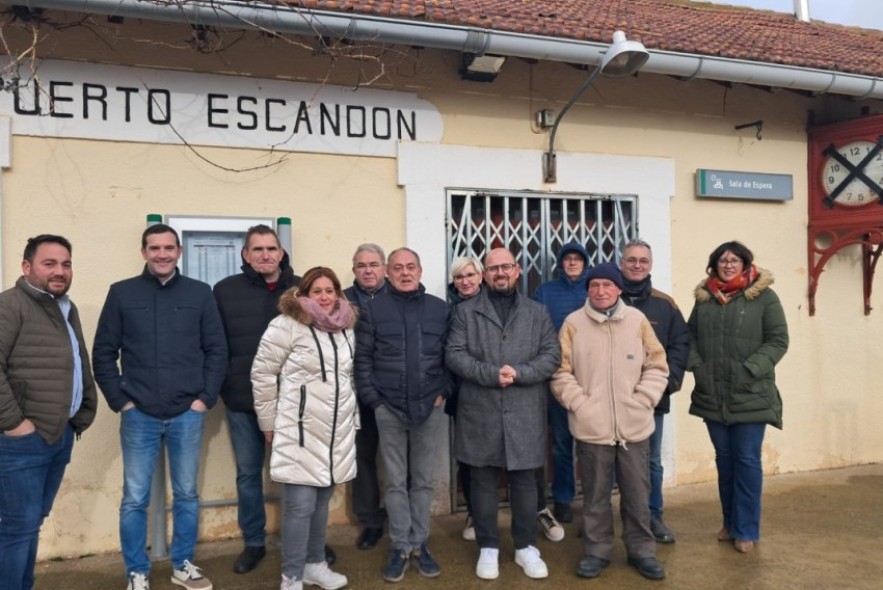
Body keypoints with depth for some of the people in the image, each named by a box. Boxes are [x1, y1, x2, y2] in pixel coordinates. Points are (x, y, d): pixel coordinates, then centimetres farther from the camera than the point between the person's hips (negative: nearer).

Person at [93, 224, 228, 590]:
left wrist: (205, 398, -3)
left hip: (188, 414, 1)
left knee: (187, 495, 12)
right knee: (134, 499, 7)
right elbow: (103, 354, 3)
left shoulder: (200, 293, 2)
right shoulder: (122, 293, 2)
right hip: (139, 415, 0)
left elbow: (217, 350, 3)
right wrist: (120, 401, -3)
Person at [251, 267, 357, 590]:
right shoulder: (287, 325, -10)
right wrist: (269, 422, -5)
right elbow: (262, 373, -8)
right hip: (300, 430, -6)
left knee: (321, 500, 16)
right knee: (300, 505, -3)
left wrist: (352, 420, 18)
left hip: (337, 431, 6)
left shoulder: (345, 329, 10)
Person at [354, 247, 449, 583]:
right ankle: (400, 547, 18)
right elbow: (362, 358, -1)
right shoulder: (372, 309, 1)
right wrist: (372, 399, -7)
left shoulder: (439, 308, 6)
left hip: (429, 409, 1)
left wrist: (444, 392, -3)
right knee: (396, 482, 8)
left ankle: (419, 545, 23)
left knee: (423, 481, 11)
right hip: (389, 410, -1)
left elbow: (450, 354, 7)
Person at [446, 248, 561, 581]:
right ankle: (488, 547, 23)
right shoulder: (466, 311, 5)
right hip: (480, 413, -1)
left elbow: (552, 356, 1)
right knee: (483, 482, 8)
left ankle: (526, 547, 25)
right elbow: (454, 355, -5)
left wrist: (519, 373, -15)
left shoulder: (537, 312, 9)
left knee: (525, 481, 10)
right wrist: (491, 374, -17)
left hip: (525, 413, 1)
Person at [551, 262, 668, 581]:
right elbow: (561, 372, -1)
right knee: (595, 495, 10)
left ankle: (641, 551, 28)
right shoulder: (574, 323, -2)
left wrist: (642, 401, -5)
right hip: (591, 427, -1)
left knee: (638, 494, 12)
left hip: (634, 426, 1)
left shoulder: (637, 320, 2)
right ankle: (597, 551, 26)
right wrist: (580, 404, -10)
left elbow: (657, 366, 5)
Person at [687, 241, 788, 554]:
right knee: (724, 459, 14)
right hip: (712, 395, 4)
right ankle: (730, 522, 29)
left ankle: (746, 529, 15)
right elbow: (690, 336, 11)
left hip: (751, 396, -3)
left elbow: (777, 340, -6)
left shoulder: (763, 296, -3)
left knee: (747, 460, 1)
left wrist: (750, 370, -15)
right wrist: (696, 366, -4)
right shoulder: (704, 298, 8)